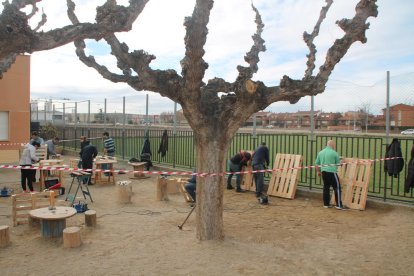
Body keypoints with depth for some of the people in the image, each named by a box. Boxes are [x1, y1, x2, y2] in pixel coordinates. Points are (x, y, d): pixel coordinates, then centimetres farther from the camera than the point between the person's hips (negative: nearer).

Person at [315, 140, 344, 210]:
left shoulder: (320, 152, 9)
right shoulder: (334, 153, -5)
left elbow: (317, 163, 13)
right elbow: (338, 163, 4)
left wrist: (318, 171, 25)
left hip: (324, 172, 6)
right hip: (332, 172, -6)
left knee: (326, 188, 13)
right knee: (337, 188, 2)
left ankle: (326, 204, 18)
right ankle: (338, 205, 2)